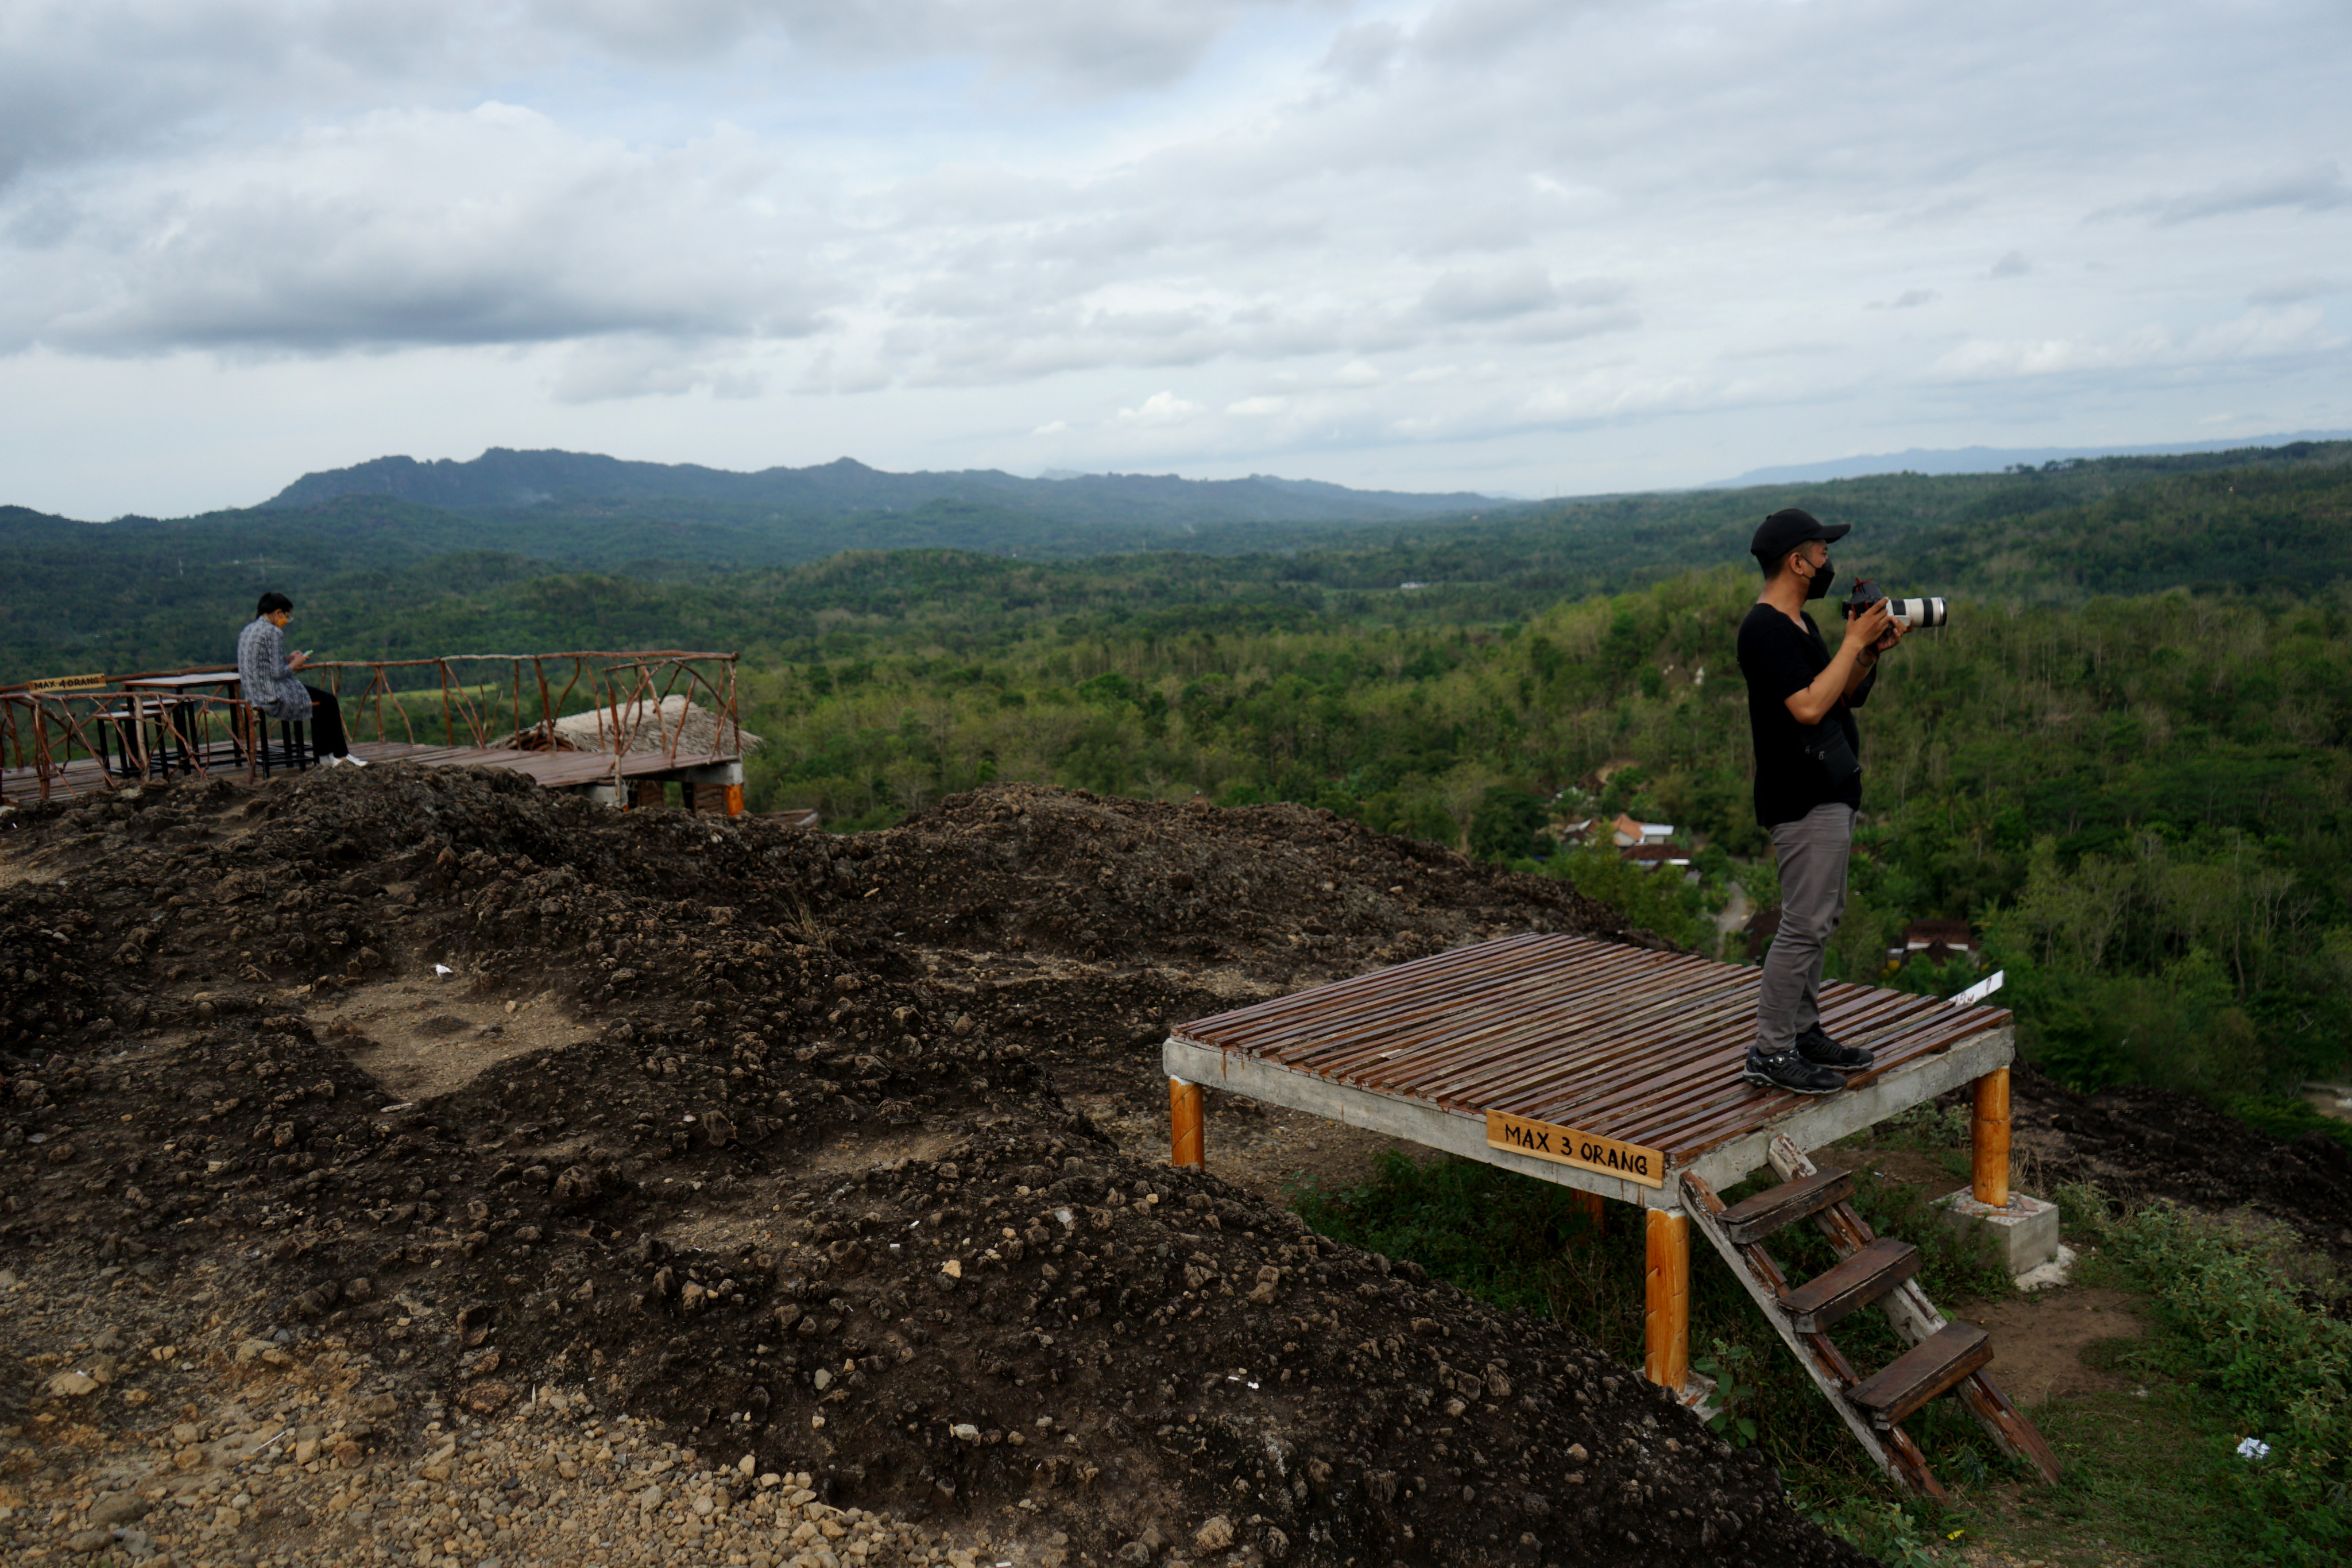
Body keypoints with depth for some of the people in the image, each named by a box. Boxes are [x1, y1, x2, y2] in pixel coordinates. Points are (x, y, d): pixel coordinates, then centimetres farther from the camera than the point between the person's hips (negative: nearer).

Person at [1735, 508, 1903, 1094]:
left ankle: (1804, 1031, 26)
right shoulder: (1766, 629, -17)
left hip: (1828, 795, 11)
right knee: (1805, 926, -8)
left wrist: (1871, 653, 0)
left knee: (1821, 918, 16)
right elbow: (1808, 707, -26)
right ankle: (1770, 1053, -1)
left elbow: (1841, 695, 17)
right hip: (1803, 802, -11)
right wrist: (1853, 641, -19)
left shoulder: (1797, 623, 14)